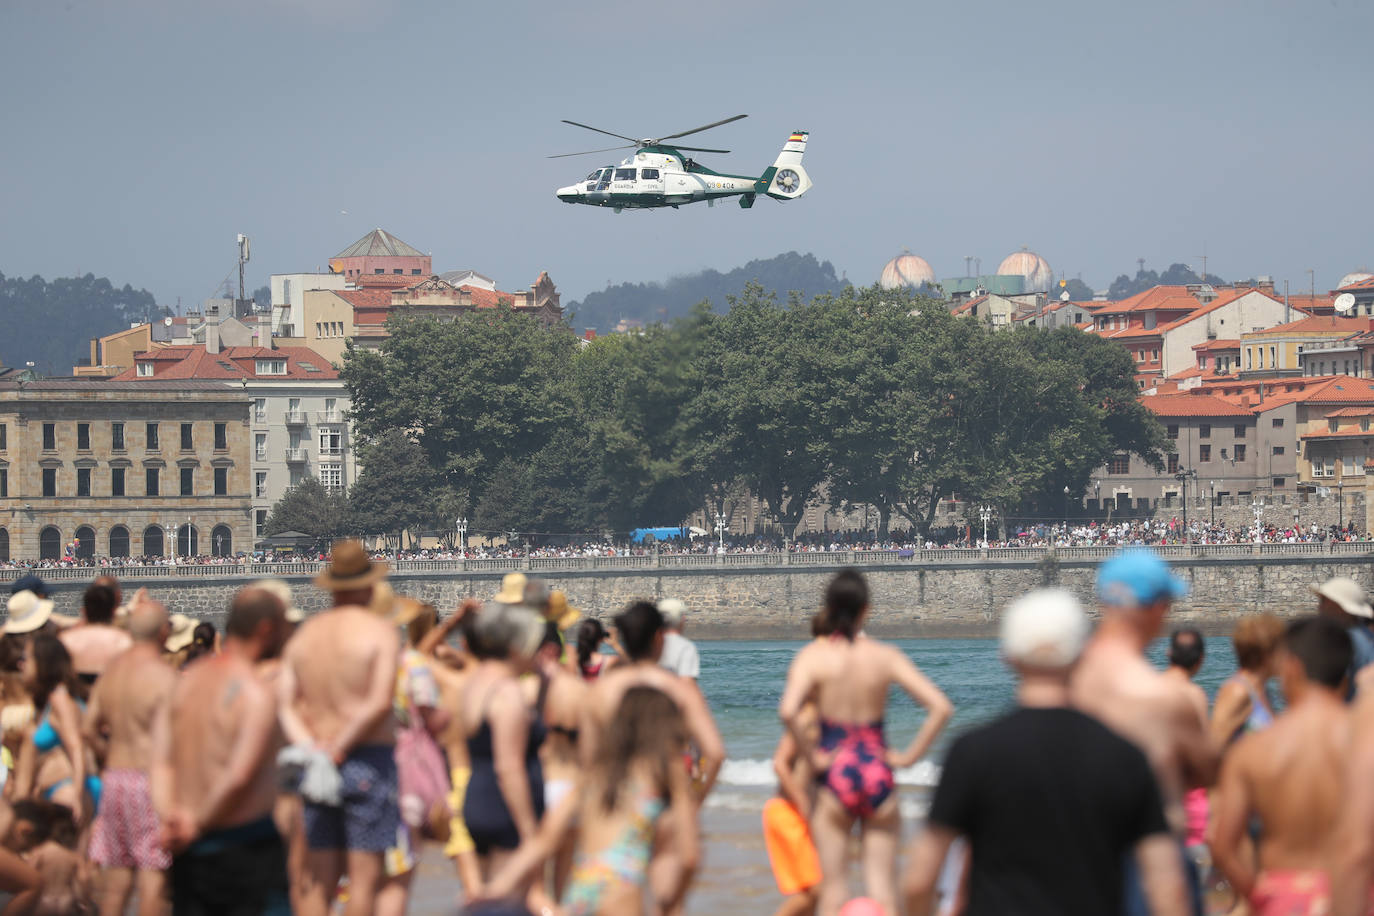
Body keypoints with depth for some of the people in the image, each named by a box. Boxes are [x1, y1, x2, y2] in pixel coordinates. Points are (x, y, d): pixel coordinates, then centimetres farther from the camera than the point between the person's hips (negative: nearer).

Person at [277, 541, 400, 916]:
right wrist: (340, 748, -11)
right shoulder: (380, 631, -6)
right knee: (366, 875, -3)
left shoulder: (304, 634, 11)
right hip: (368, 762, -5)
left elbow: (283, 703, 3)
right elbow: (380, 702, -17)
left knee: (316, 880, 7)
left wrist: (309, 747, -7)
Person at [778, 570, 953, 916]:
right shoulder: (886, 656, -1)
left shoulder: (812, 656, -6)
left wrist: (813, 754, -10)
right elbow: (941, 708, -8)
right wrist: (910, 755, -1)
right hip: (878, 772, 1)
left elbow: (788, 712, -23)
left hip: (835, 774, -1)